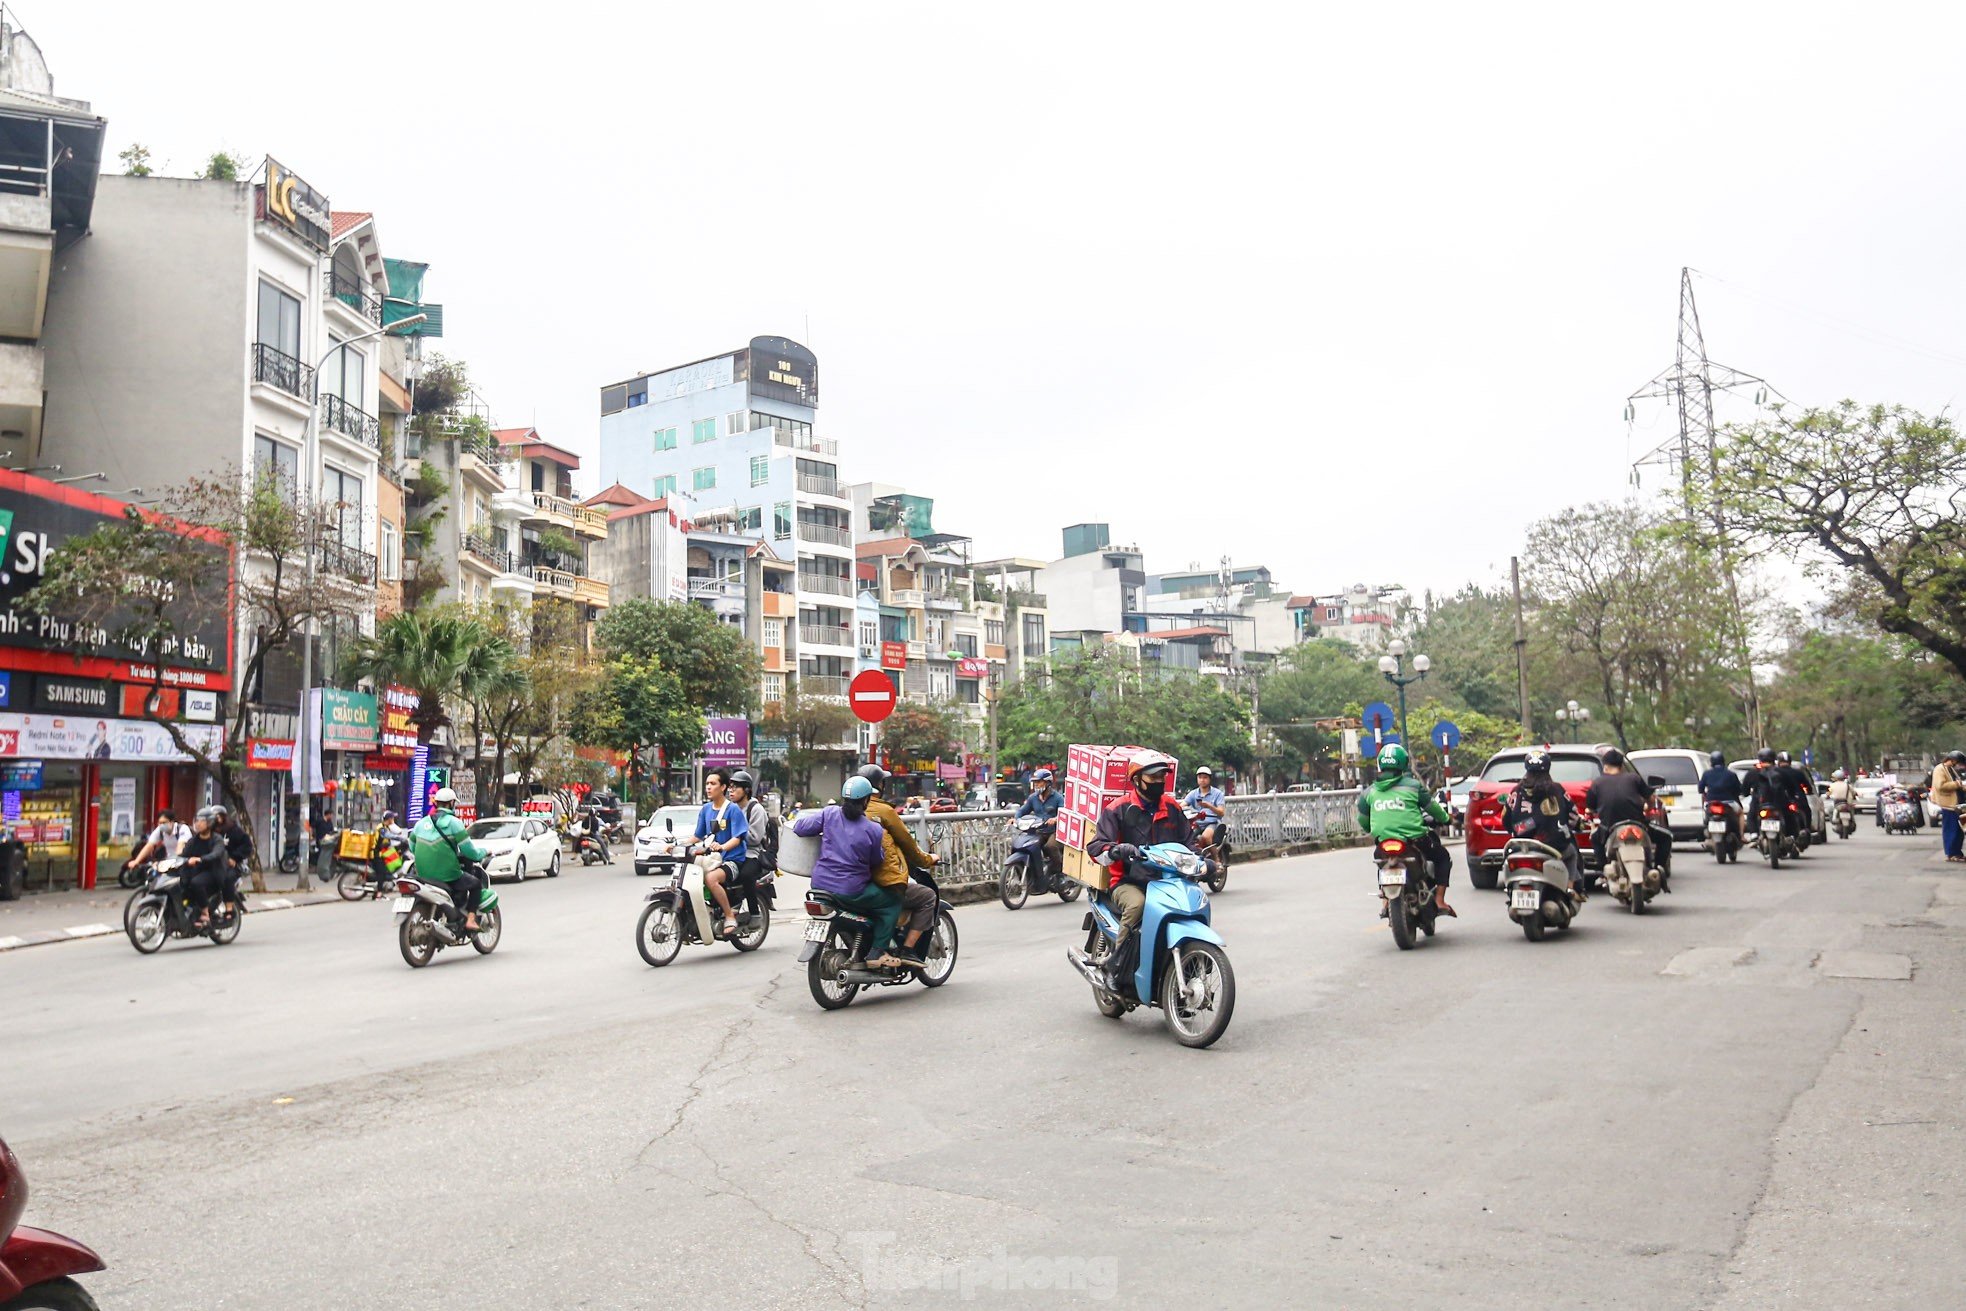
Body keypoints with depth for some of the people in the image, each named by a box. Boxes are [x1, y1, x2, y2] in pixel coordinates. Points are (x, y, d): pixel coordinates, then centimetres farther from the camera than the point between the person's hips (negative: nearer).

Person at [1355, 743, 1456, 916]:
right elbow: (1432, 808, 6)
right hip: (1415, 840, -3)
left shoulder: (1369, 792, 3)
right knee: (1443, 857, 21)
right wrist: (1445, 819, 26)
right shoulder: (1413, 785, -4)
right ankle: (1439, 900, 10)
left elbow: (1363, 822, 8)